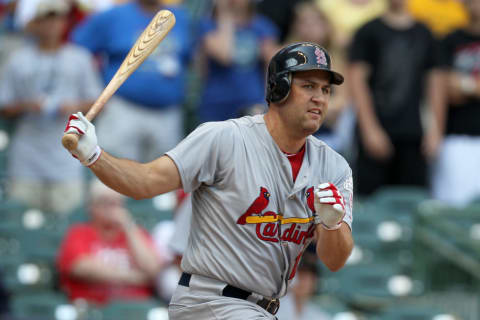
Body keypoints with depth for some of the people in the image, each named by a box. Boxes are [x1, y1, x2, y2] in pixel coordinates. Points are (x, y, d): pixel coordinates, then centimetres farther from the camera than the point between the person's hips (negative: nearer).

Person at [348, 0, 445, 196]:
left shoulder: (424, 36, 12)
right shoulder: (368, 33, 2)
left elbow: (434, 84, 14)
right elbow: (357, 81, -4)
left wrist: (435, 130, 5)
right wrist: (370, 130, -12)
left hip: (412, 136, 3)